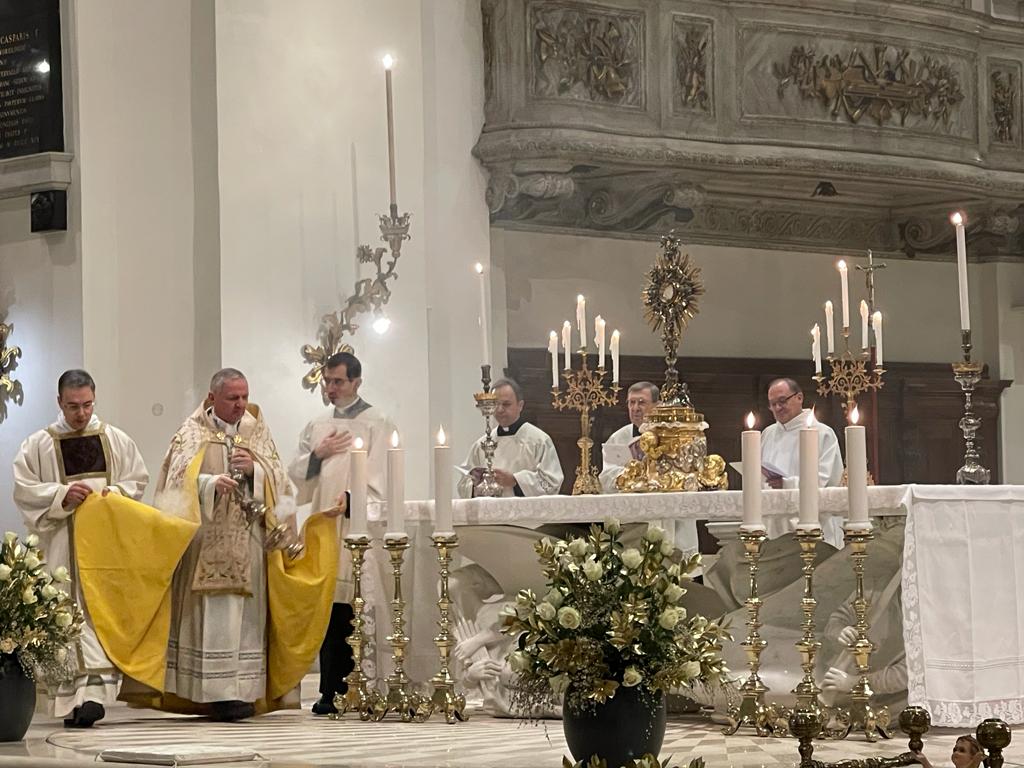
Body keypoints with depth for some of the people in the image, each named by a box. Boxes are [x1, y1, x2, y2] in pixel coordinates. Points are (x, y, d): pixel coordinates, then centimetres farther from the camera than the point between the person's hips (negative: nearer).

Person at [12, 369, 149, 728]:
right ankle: (72, 697, 1)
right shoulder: (38, 445, 6)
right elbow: (23, 488, 1)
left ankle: (96, 689, -19)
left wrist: (115, 493, -9)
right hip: (62, 547, -1)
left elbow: (138, 479, 11)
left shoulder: (117, 440, 10)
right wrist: (62, 495, -13)